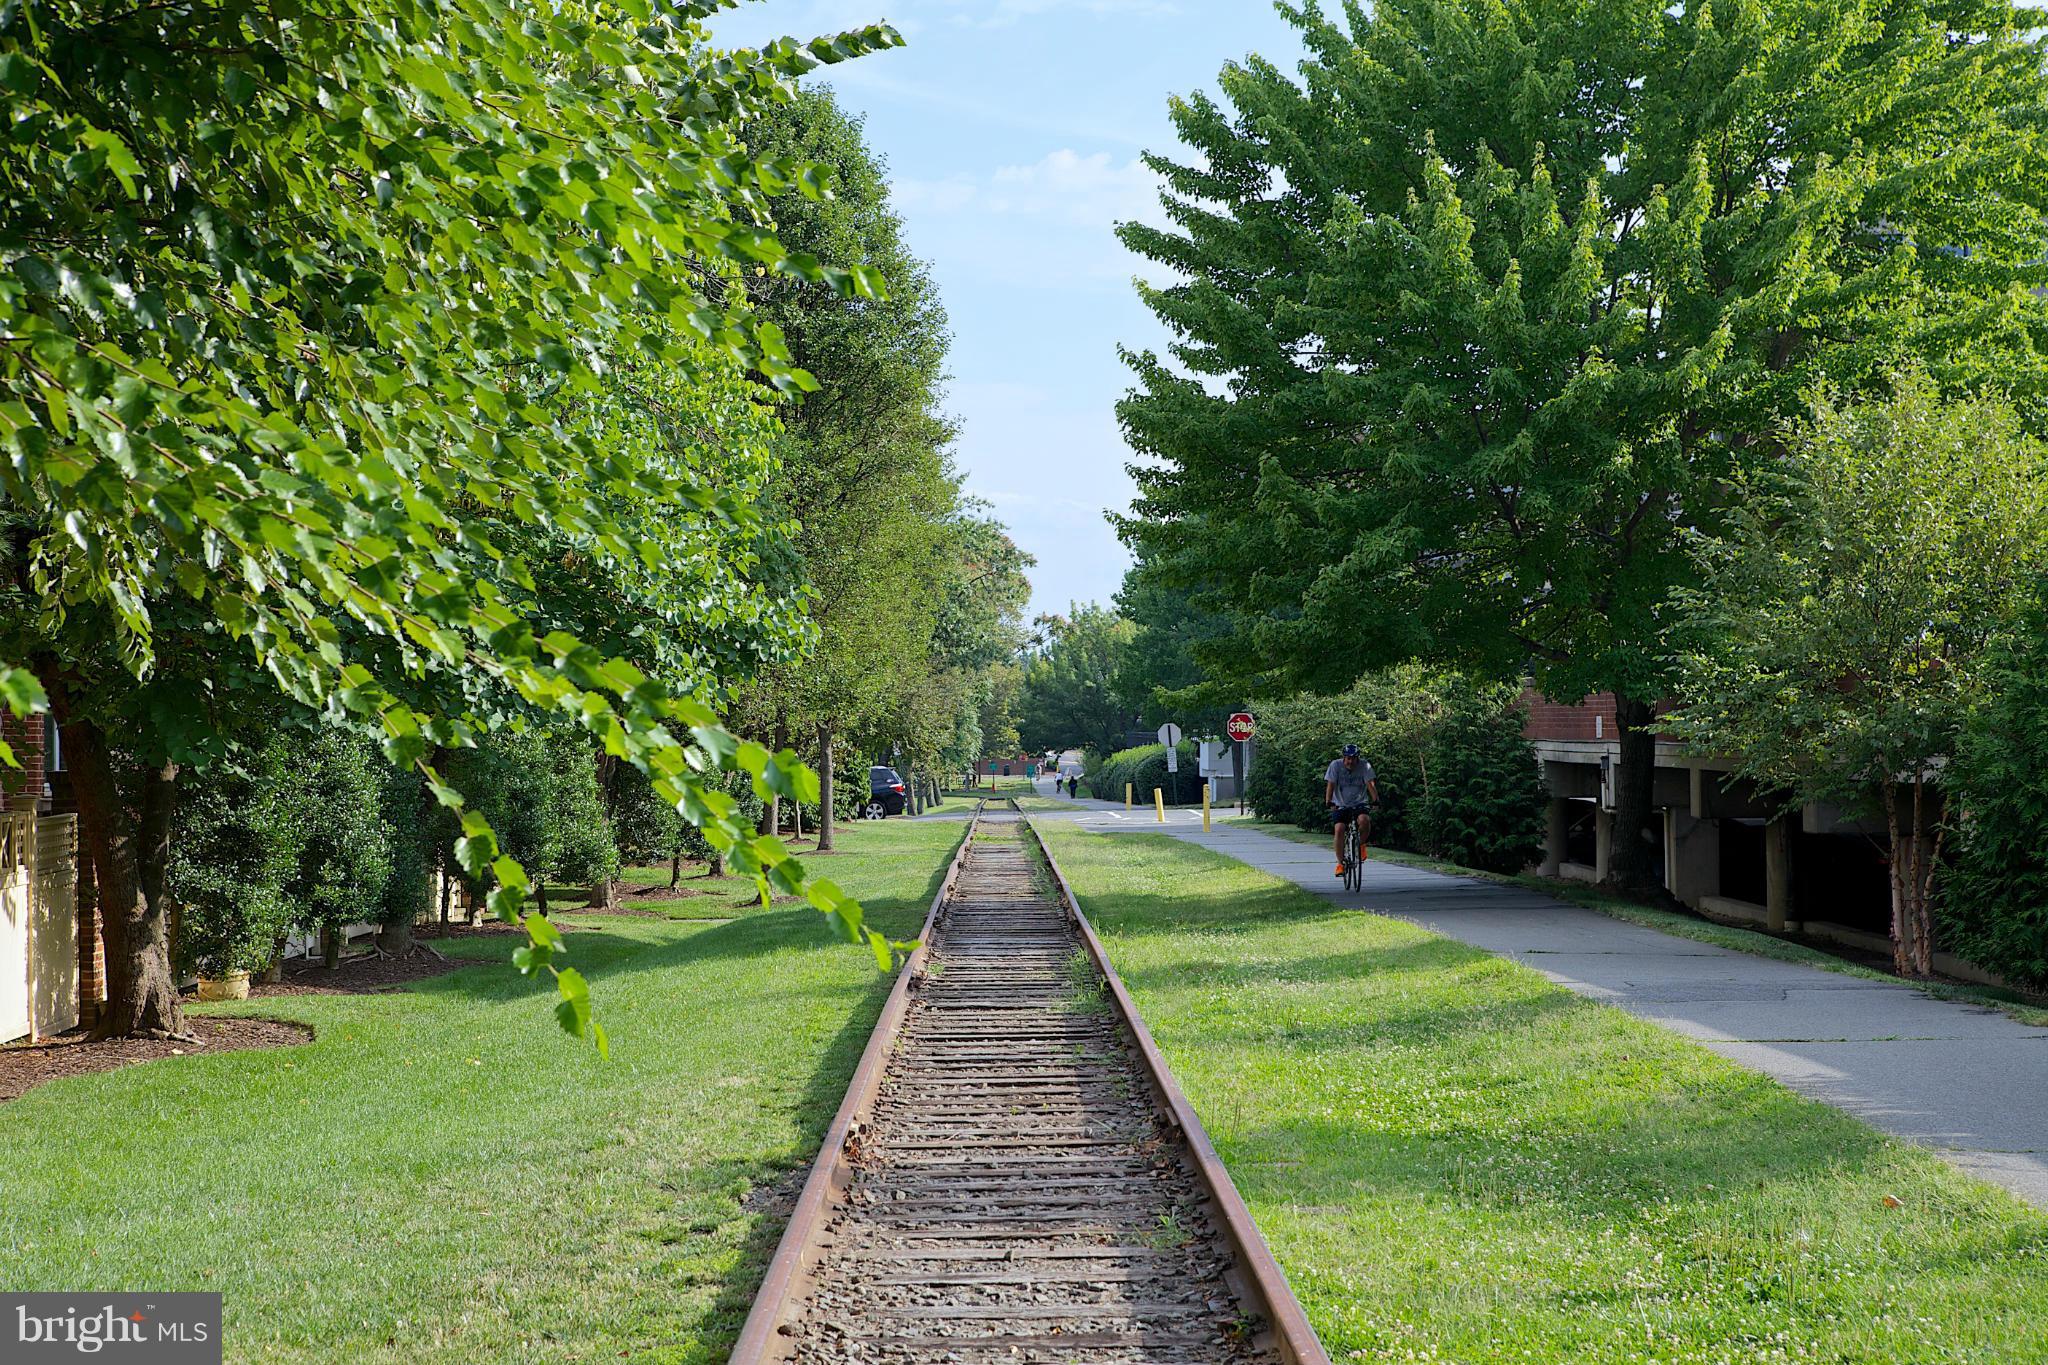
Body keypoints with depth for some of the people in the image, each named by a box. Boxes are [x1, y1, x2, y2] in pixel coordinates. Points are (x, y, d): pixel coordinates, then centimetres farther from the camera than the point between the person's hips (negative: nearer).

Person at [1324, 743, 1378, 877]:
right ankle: (1340, 863, -7)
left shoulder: (1364, 766, -9)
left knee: (1364, 820, -31)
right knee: (1339, 829, -20)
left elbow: (1370, 784, -16)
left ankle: (1361, 844, -1)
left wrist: (1376, 800, -30)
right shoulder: (1335, 765, -10)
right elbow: (1330, 785, -13)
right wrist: (1328, 803, -26)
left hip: (1360, 803, 0)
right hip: (1341, 805, 0)